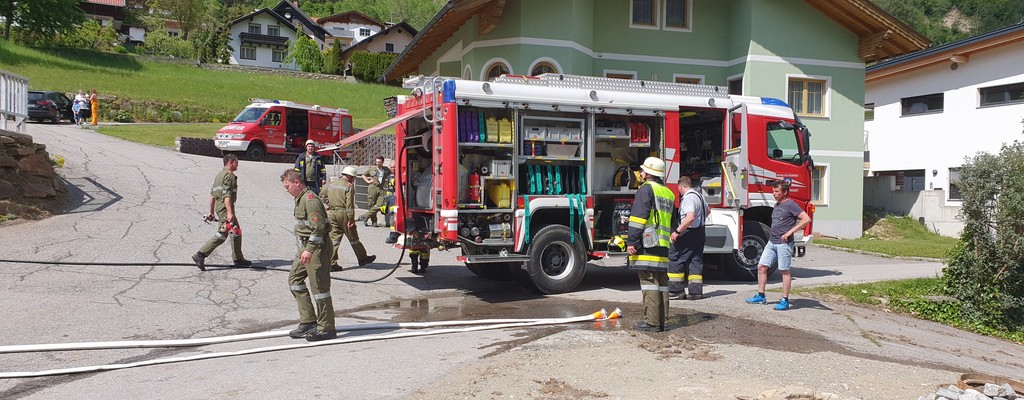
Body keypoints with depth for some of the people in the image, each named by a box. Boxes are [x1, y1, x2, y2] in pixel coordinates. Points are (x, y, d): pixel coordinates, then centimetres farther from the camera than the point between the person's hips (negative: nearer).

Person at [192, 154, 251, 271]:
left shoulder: (220, 175, 20)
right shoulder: (229, 175, -10)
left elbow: (212, 195, 21)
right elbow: (227, 195, -21)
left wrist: (211, 211, 25)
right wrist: (229, 212, -28)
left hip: (219, 208, 10)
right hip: (226, 208, -10)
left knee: (236, 233, 13)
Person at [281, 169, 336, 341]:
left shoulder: (310, 199, -17)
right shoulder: (300, 199, 15)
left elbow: (318, 227, -24)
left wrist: (309, 250, -27)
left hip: (317, 247, -11)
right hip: (305, 247, 11)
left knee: (319, 286, -5)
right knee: (294, 279, 14)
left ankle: (326, 329, 3)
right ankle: (308, 321, 19)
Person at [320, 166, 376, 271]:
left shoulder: (332, 184, 13)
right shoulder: (349, 186, -8)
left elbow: (322, 195, 18)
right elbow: (349, 204, -15)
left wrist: (331, 204, 16)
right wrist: (351, 219, -15)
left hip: (332, 213, 6)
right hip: (343, 213, -6)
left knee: (333, 238, 6)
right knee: (353, 238, 7)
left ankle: (331, 263, 0)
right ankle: (362, 258, 20)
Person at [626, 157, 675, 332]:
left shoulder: (646, 189, -6)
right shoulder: (669, 193, 20)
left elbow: (638, 218, -13)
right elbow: (672, 223, 24)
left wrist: (631, 242, -13)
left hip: (647, 244, -8)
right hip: (663, 246, 8)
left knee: (649, 283, -8)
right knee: (662, 283, 9)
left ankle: (651, 322, -8)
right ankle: (660, 321, 13)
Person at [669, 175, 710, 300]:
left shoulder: (688, 198, -18)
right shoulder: (699, 195, 13)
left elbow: (690, 217, -30)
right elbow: (708, 210, 31)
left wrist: (677, 231, -28)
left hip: (689, 233, -9)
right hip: (700, 233, 9)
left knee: (675, 259, -2)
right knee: (696, 261, 11)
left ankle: (676, 290, -2)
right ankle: (696, 291, 11)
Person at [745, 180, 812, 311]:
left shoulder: (791, 205, -10)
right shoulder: (777, 205, 16)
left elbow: (807, 219, -18)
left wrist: (790, 232, -20)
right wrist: (772, 237, 17)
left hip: (784, 243, -8)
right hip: (772, 242, 8)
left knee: (784, 271, -2)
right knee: (761, 266, 6)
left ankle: (785, 301, 4)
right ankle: (761, 296, 14)